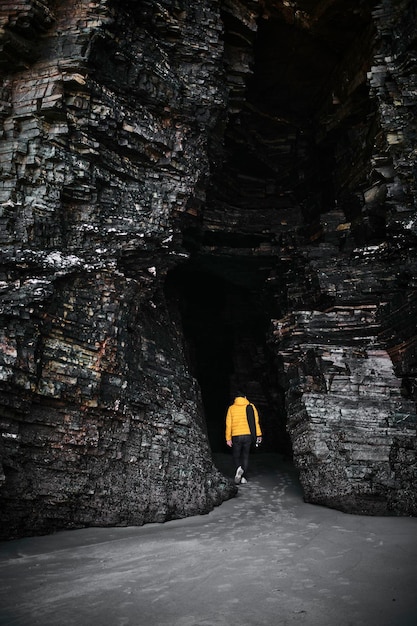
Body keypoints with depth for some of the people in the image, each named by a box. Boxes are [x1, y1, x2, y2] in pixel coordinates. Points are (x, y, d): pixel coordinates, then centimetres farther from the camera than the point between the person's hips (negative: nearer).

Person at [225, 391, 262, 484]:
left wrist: (228, 438, 3)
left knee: (236, 455, 12)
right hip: (248, 435, 1)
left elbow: (228, 424, 1)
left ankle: (238, 468, -16)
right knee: (245, 455, 13)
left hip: (236, 436, -1)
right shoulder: (251, 406, 5)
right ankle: (244, 477, 10)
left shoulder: (231, 408, 4)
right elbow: (256, 421, 0)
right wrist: (258, 435, 3)